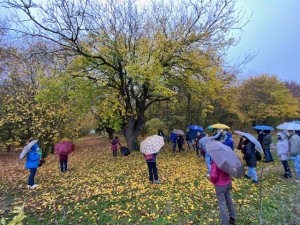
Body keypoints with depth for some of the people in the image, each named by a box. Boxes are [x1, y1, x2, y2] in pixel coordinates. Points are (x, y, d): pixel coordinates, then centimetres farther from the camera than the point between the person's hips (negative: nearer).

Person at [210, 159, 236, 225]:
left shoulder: (215, 161, -29)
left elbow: (214, 175, -31)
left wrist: (212, 180, -11)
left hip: (220, 185, -6)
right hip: (228, 183, 7)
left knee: (222, 204, 9)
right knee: (229, 200, 24)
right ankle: (233, 218, 42)